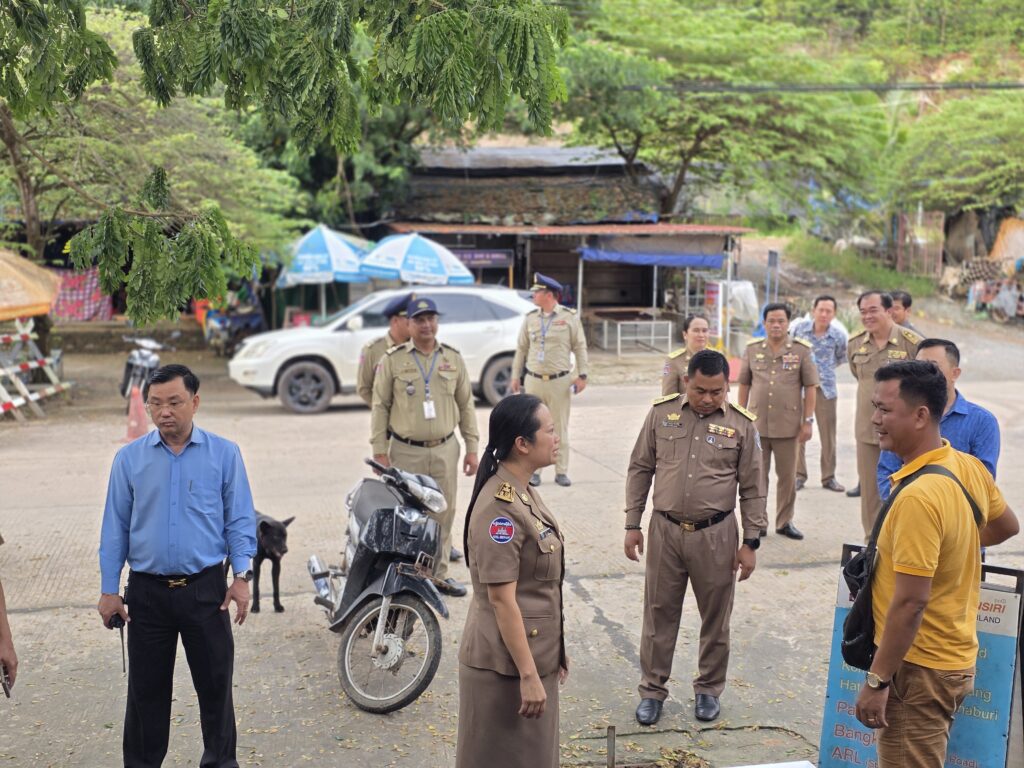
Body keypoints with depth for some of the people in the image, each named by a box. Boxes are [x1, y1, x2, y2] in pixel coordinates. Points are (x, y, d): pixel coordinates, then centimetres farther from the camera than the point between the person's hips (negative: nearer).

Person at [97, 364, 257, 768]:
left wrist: (242, 576, -8)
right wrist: (108, 590, 3)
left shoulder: (224, 454, 0)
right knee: (146, 688, 10)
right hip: (147, 592, 1)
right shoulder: (129, 458, 3)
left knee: (215, 684, 8)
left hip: (206, 588, -1)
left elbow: (240, 520, 2)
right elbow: (115, 527, 6)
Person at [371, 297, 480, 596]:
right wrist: (380, 451, -5)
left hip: (445, 450, 3)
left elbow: (466, 404, 11)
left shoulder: (453, 358, 8)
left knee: (444, 514, 9)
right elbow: (380, 406, 0)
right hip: (406, 452, -3)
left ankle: (440, 574, 20)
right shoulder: (392, 359, -1)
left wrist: (472, 447, 7)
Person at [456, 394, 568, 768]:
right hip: (507, 662, -9)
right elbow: (501, 600, -23)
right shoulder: (500, 507, -23)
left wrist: (554, 650, 18)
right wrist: (528, 676, -21)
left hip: (534, 651, 9)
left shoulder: (523, 492, 6)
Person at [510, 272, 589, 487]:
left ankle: (561, 472, 10)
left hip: (560, 381, -2)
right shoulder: (530, 318, 6)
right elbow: (521, 348, 11)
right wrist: (516, 376, 8)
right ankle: (534, 470, 12)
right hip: (534, 381, 2)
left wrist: (582, 375, -6)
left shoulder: (569, 317, -1)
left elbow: (580, 347, 1)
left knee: (560, 428, 3)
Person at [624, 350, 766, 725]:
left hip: (716, 535, 0)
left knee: (715, 617, 11)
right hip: (665, 530, 1)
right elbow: (640, 470, 6)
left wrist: (750, 542, 0)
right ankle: (652, 690, 23)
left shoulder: (741, 424, -4)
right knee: (659, 614, 9)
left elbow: (753, 489, 2)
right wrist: (632, 524, 4)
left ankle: (709, 690, 29)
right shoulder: (661, 413, -1)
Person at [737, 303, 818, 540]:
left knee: (787, 476, 9)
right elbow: (744, 384, 10)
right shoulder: (752, 350, 4)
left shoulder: (801, 350, -2)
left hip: (788, 425, -1)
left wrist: (808, 421, -5)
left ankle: (785, 521, 21)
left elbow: (810, 387, -1)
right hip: (756, 423, 1)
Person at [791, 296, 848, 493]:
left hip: (825, 388, 0)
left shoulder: (838, 336, -5)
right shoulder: (799, 328, -5)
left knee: (828, 434, 5)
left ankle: (828, 477, 16)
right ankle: (799, 475, 15)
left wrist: (826, 369, 10)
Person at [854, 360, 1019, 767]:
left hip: (919, 667, -9)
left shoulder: (919, 497, -27)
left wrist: (877, 680, -20)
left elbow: (911, 602, -26)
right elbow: (1006, 525, 20)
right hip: (956, 655, 9)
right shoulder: (970, 467, 0)